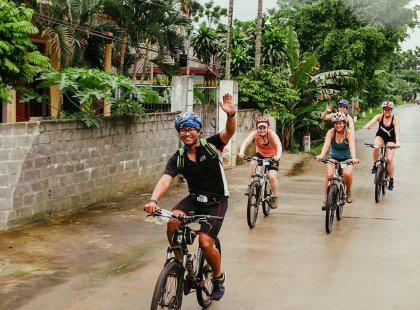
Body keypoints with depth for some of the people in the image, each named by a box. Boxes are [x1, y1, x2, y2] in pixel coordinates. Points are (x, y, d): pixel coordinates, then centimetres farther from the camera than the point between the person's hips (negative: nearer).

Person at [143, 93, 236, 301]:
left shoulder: (211, 147, -11)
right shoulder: (178, 158, -5)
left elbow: (229, 132, -27)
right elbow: (165, 179, -19)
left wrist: (231, 114, -49)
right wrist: (153, 200, -39)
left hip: (216, 201, -3)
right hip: (194, 198, 3)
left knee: (205, 243, -16)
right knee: (172, 222, -26)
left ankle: (219, 277, 15)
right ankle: (179, 262, -1)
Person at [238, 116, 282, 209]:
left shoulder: (272, 134, -27)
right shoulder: (255, 133, -22)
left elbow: (279, 145, -41)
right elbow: (245, 142, -35)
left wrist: (278, 156, -60)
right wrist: (241, 152, -55)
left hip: (272, 156, -2)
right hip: (260, 154, 2)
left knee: (272, 176, -18)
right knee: (253, 163, -30)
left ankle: (275, 197, 5)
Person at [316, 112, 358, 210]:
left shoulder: (349, 133, -18)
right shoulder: (331, 132, -15)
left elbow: (352, 145, -34)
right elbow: (326, 144, -31)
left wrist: (354, 157, -54)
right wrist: (322, 155, -52)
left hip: (346, 158, -1)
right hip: (333, 157, 1)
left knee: (347, 173, -29)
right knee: (329, 175, -25)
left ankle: (348, 192, 0)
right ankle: (326, 199, -13)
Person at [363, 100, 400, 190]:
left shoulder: (395, 119, -21)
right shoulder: (379, 117, -17)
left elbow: (397, 131, -34)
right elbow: (372, 121, -36)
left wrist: (397, 142, -51)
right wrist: (367, 125, -60)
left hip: (390, 139, -1)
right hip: (380, 136, 1)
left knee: (389, 159, -12)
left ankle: (391, 180, 3)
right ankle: (375, 164, -10)